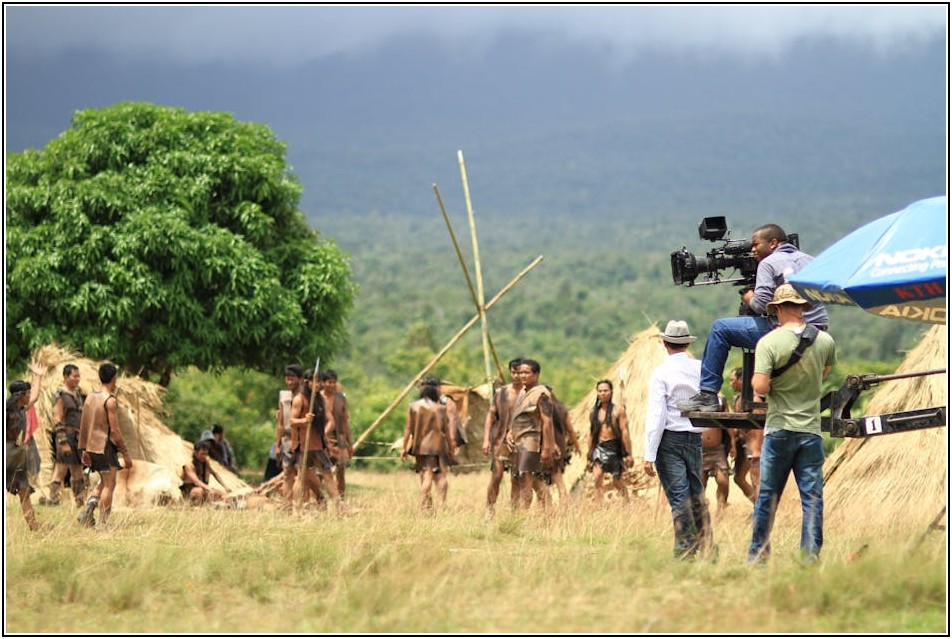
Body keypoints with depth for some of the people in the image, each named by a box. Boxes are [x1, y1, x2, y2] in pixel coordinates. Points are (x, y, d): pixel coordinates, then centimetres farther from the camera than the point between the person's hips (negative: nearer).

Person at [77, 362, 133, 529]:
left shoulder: (90, 397, 8)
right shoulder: (110, 401, -15)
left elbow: (83, 426, 12)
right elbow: (115, 430, -18)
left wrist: (84, 450, 19)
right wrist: (125, 453, -12)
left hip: (92, 446, 8)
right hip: (106, 446, -8)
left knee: (104, 482, 21)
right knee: (109, 485, 0)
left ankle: (89, 506, 2)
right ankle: (102, 524, -1)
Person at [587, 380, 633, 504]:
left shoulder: (618, 410, -2)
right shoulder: (593, 412, 9)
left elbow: (624, 432, -6)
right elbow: (591, 434, 14)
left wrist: (628, 454, -10)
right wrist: (589, 457, 15)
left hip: (615, 448, -3)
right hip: (599, 448, 3)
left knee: (617, 482, 6)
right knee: (596, 478, -17)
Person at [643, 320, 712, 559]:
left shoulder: (661, 373, -10)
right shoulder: (701, 369, 1)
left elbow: (656, 415, -14)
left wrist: (649, 455, -13)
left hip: (669, 439, -4)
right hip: (695, 438, 4)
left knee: (678, 496, -5)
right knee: (697, 495, 14)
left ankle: (685, 551, -6)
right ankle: (707, 547, 15)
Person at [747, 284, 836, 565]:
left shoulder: (768, 342, -11)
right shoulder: (825, 341, 2)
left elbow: (760, 387, -17)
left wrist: (755, 377, 4)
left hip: (779, 429, -2)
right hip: (811, 430, 2)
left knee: (767, 497, 7)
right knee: (813, 498, 3)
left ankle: (756, 557, 13)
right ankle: (811, 557, 0)